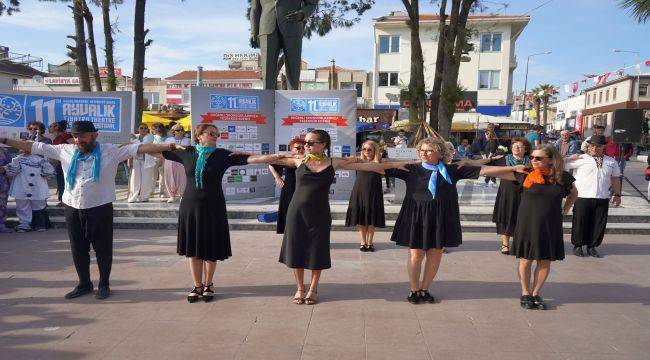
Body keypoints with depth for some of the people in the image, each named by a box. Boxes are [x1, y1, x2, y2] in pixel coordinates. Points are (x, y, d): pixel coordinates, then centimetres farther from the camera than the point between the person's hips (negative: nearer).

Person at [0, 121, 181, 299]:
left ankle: (104, 284, 23)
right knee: (78, 249, 13)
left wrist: (169, 146, -22)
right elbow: (34, 147, 12)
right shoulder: (65, 151, 6)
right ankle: (84, 284, 29)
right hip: (72, 209, 4)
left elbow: (140, 148, -13)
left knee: (103, 249, 6)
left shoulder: (111, 151, -6)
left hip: (100, 209, -4)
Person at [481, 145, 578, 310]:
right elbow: (488, 171, -7)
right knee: (526, 260, 6)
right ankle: (525, 293, 22)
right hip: (527, 224, -2)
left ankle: (536, 293, 24)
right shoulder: (525, 174, -6)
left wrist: (566, 209, 11)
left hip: (550, 226, 2)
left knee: (545, 261, 8)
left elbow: (574, 193, 22)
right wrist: (515, 168, -10)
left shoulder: (562, 177, -2)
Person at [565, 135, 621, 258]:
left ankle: (592, 246, 21)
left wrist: (617, 194, 17)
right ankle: (578, 246, 18)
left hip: (602, 198, 4)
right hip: (583, 197, -4)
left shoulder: (611, 161, 14)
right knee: (580, 222, 3)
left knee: (599, 224, 7)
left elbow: (615, 179, 20)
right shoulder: (580, 159, -1)